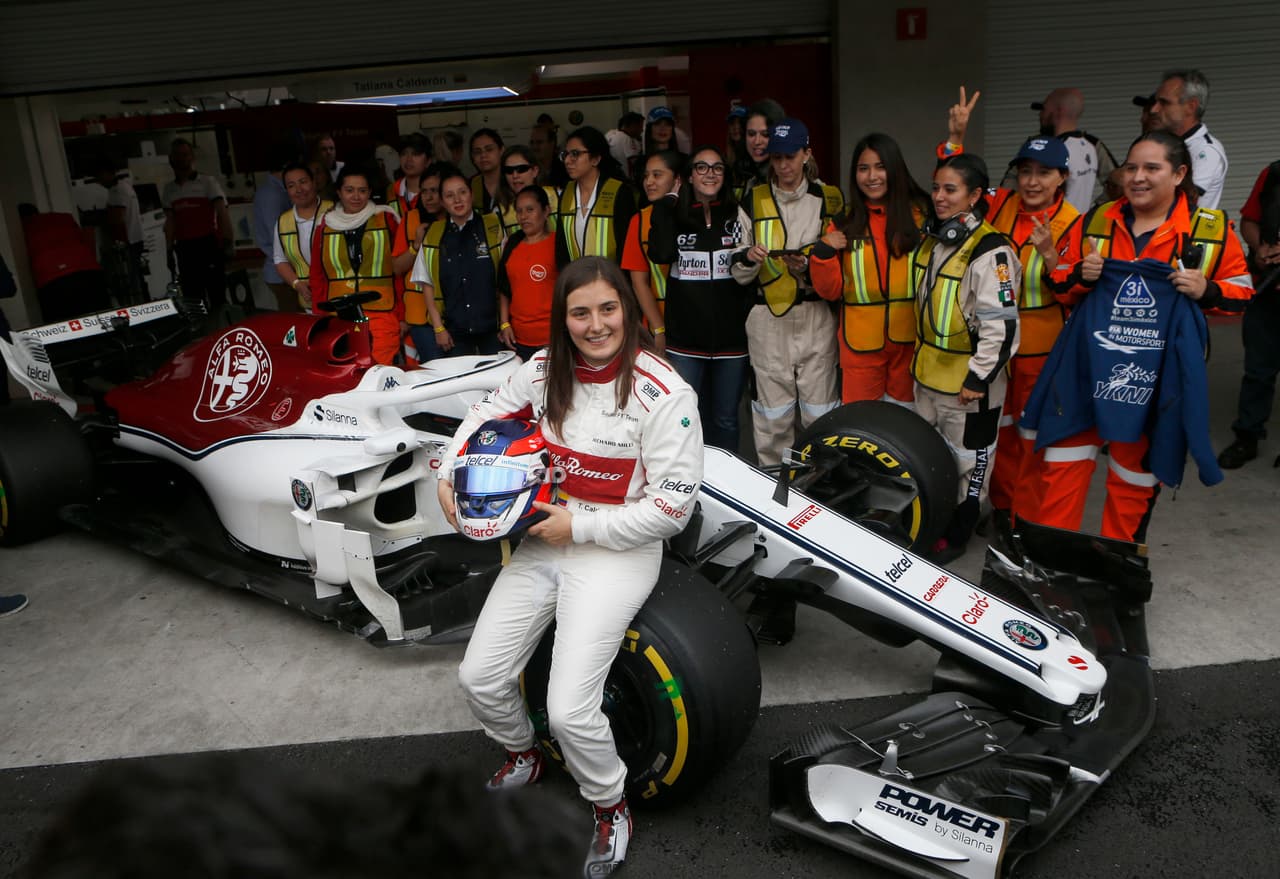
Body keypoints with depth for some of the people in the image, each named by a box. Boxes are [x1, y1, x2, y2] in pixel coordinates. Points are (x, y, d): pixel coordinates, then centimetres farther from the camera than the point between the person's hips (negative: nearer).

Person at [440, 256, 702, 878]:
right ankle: (522, 754, 37)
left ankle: (610, 807, 17)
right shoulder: (545, 370, -1)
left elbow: (672, 508, -16)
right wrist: (450, 472, 1)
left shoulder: (665, 394, -17)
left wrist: (580, 526, -16)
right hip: (544, 541, 6)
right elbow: (488, 413, 17)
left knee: (568, 710, -16)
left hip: (619, 552, -5)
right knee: (478, 677, 1)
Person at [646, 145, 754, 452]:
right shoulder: (674, 215, 5)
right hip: (685, 335, 0)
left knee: (725, 420, 10)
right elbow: (662, 254, -17)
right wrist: (664, 204, -10)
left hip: (731, 334, 1)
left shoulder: (738, 215, 6)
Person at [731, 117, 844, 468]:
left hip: (816, 317, 0)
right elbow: (739, 275, 8)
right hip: (768, 319, 1)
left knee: (821, 414, 2)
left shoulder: (829, 199, 7)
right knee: (772, 416, 5)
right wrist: (749, 259, -13)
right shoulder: (753, 201, 8)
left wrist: (810, 267, -11)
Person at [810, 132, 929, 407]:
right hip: (861, 341, 0)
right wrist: (823, 253, -12)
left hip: (909, 338, 0)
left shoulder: (920, 214, 1)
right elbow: (830, 291, 2)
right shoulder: (844, 223, 4)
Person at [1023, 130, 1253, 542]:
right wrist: (1080, 276, -8)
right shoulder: (1095, 222, 6)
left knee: (1137, 470, 11)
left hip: (1157, 374, -1)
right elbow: (1061, 282, 14)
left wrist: (1207, 290, -14)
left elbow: (1241, 292, 6)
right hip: (1088, 364, 2)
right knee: (1064, 462, 3)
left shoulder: (1213, 231, 0)